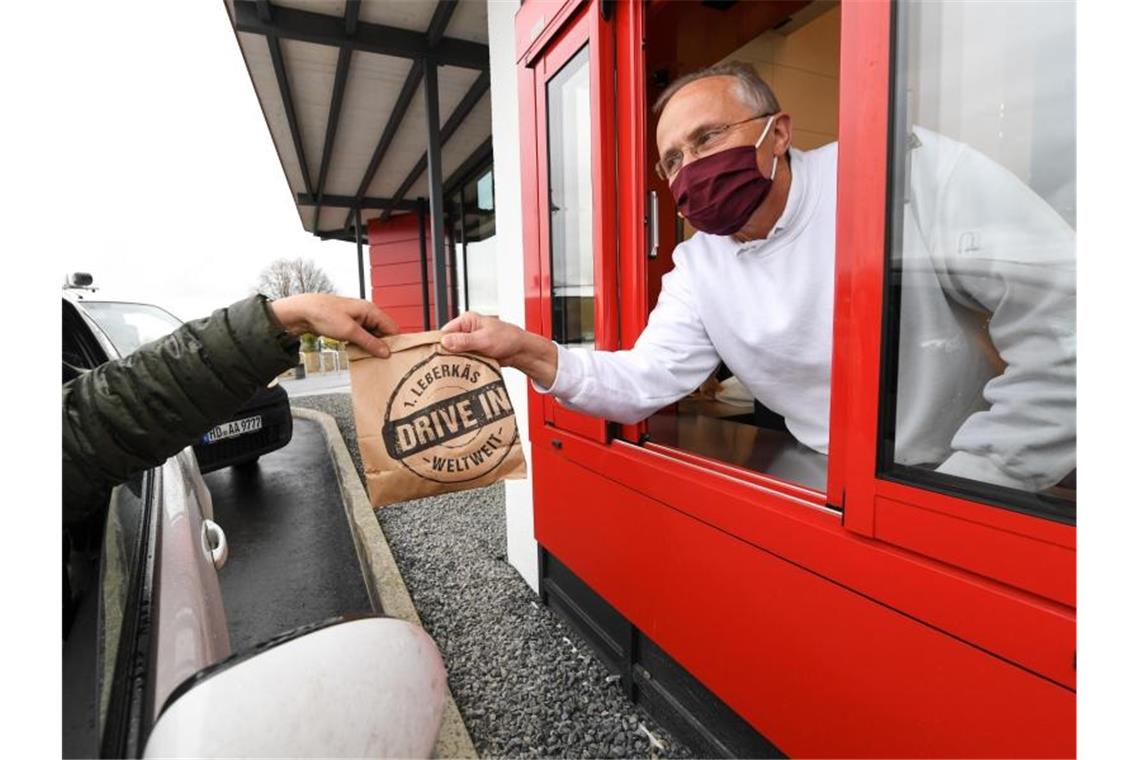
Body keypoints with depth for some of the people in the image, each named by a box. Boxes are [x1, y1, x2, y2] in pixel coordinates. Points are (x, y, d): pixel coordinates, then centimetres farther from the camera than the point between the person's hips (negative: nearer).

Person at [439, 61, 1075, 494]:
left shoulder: (904, 171, -14)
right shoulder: (696, 268, 1)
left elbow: (1063, 328, -17)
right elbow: (644, 382, -4)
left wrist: (967, 487, -20)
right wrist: (532, 353, -19)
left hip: (988, 488, -1)